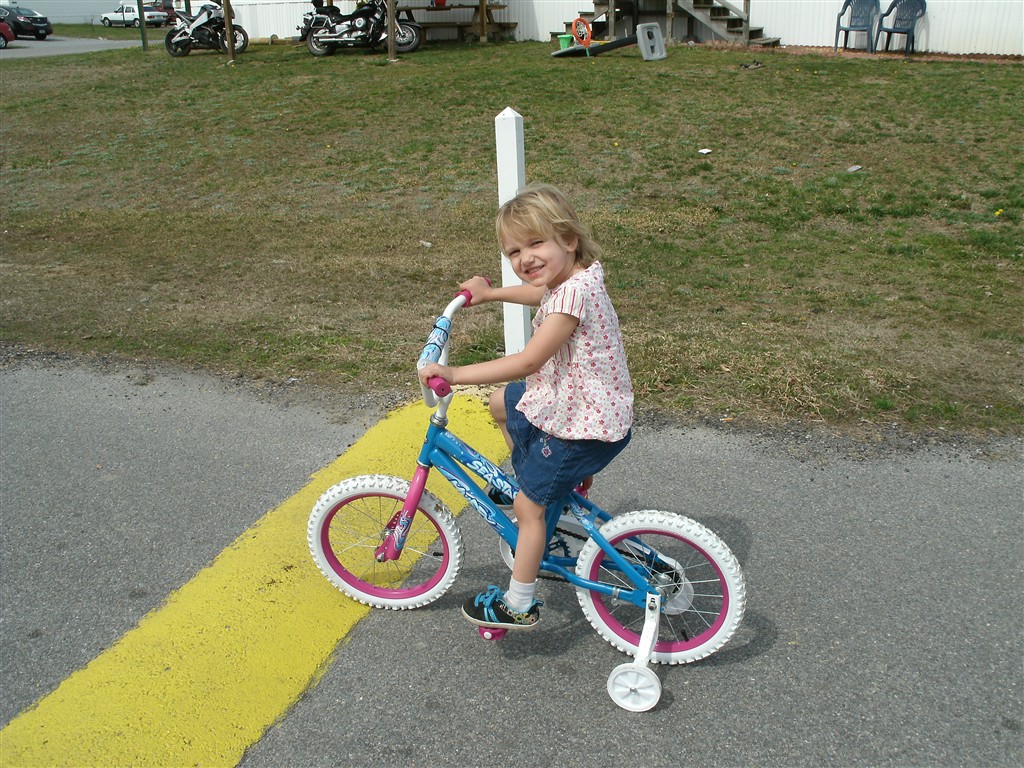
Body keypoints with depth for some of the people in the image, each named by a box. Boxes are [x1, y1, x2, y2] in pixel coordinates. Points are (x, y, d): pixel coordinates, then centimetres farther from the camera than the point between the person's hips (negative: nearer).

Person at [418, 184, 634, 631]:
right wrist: (492, 293, 37)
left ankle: (519, 606, 16)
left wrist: (455, 374, -30)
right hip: (560, 399, 10)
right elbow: (541, 295, 26)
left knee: (529, 506, 1)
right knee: (502, 405, 27)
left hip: (584, 425, -10)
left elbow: (527, 362, -33)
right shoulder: (573, 279, 1)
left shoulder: (575, 292, -30)